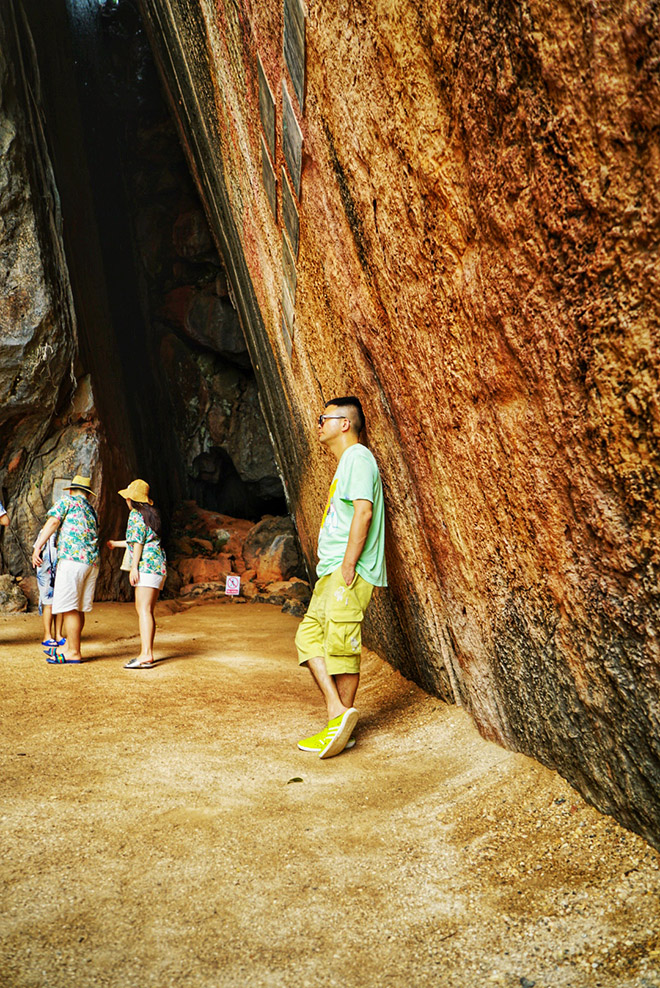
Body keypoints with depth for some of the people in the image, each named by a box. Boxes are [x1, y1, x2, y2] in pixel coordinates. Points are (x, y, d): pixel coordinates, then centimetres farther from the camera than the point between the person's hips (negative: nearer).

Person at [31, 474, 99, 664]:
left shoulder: (68, 500, 8)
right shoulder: (92, 511, 25)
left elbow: (53, 521, -5)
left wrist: (37, 547, -9)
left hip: (72, 558, -7)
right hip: (92, 562, 7)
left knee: (69, 607, -4)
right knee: (78, 608, 14)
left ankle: (73, 653, -2)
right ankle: (69, 646, 23)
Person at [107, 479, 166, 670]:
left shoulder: (136, 514, -4)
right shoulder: (151, 514, 22)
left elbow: (138, 542, -14)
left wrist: (134, 567, -15)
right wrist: (116, 544, 44)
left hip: (147, 565, -9)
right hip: (158, 566, 10)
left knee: (143, 609, -14)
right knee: (146, 610, 11)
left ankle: (146, 655, -21)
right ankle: (147, 653, 12)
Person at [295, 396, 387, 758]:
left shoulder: (357, 457, -7)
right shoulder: (344, 463, 24)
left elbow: (363, 511, -19)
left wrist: (348, 564, -22)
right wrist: (334, 564, 19)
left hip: (348, 571, -10)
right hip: (331, 570, 10)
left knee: (341, 645, -7)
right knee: (309, 635, 5)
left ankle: (342, 721, 1)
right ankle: (337, 713, 7)